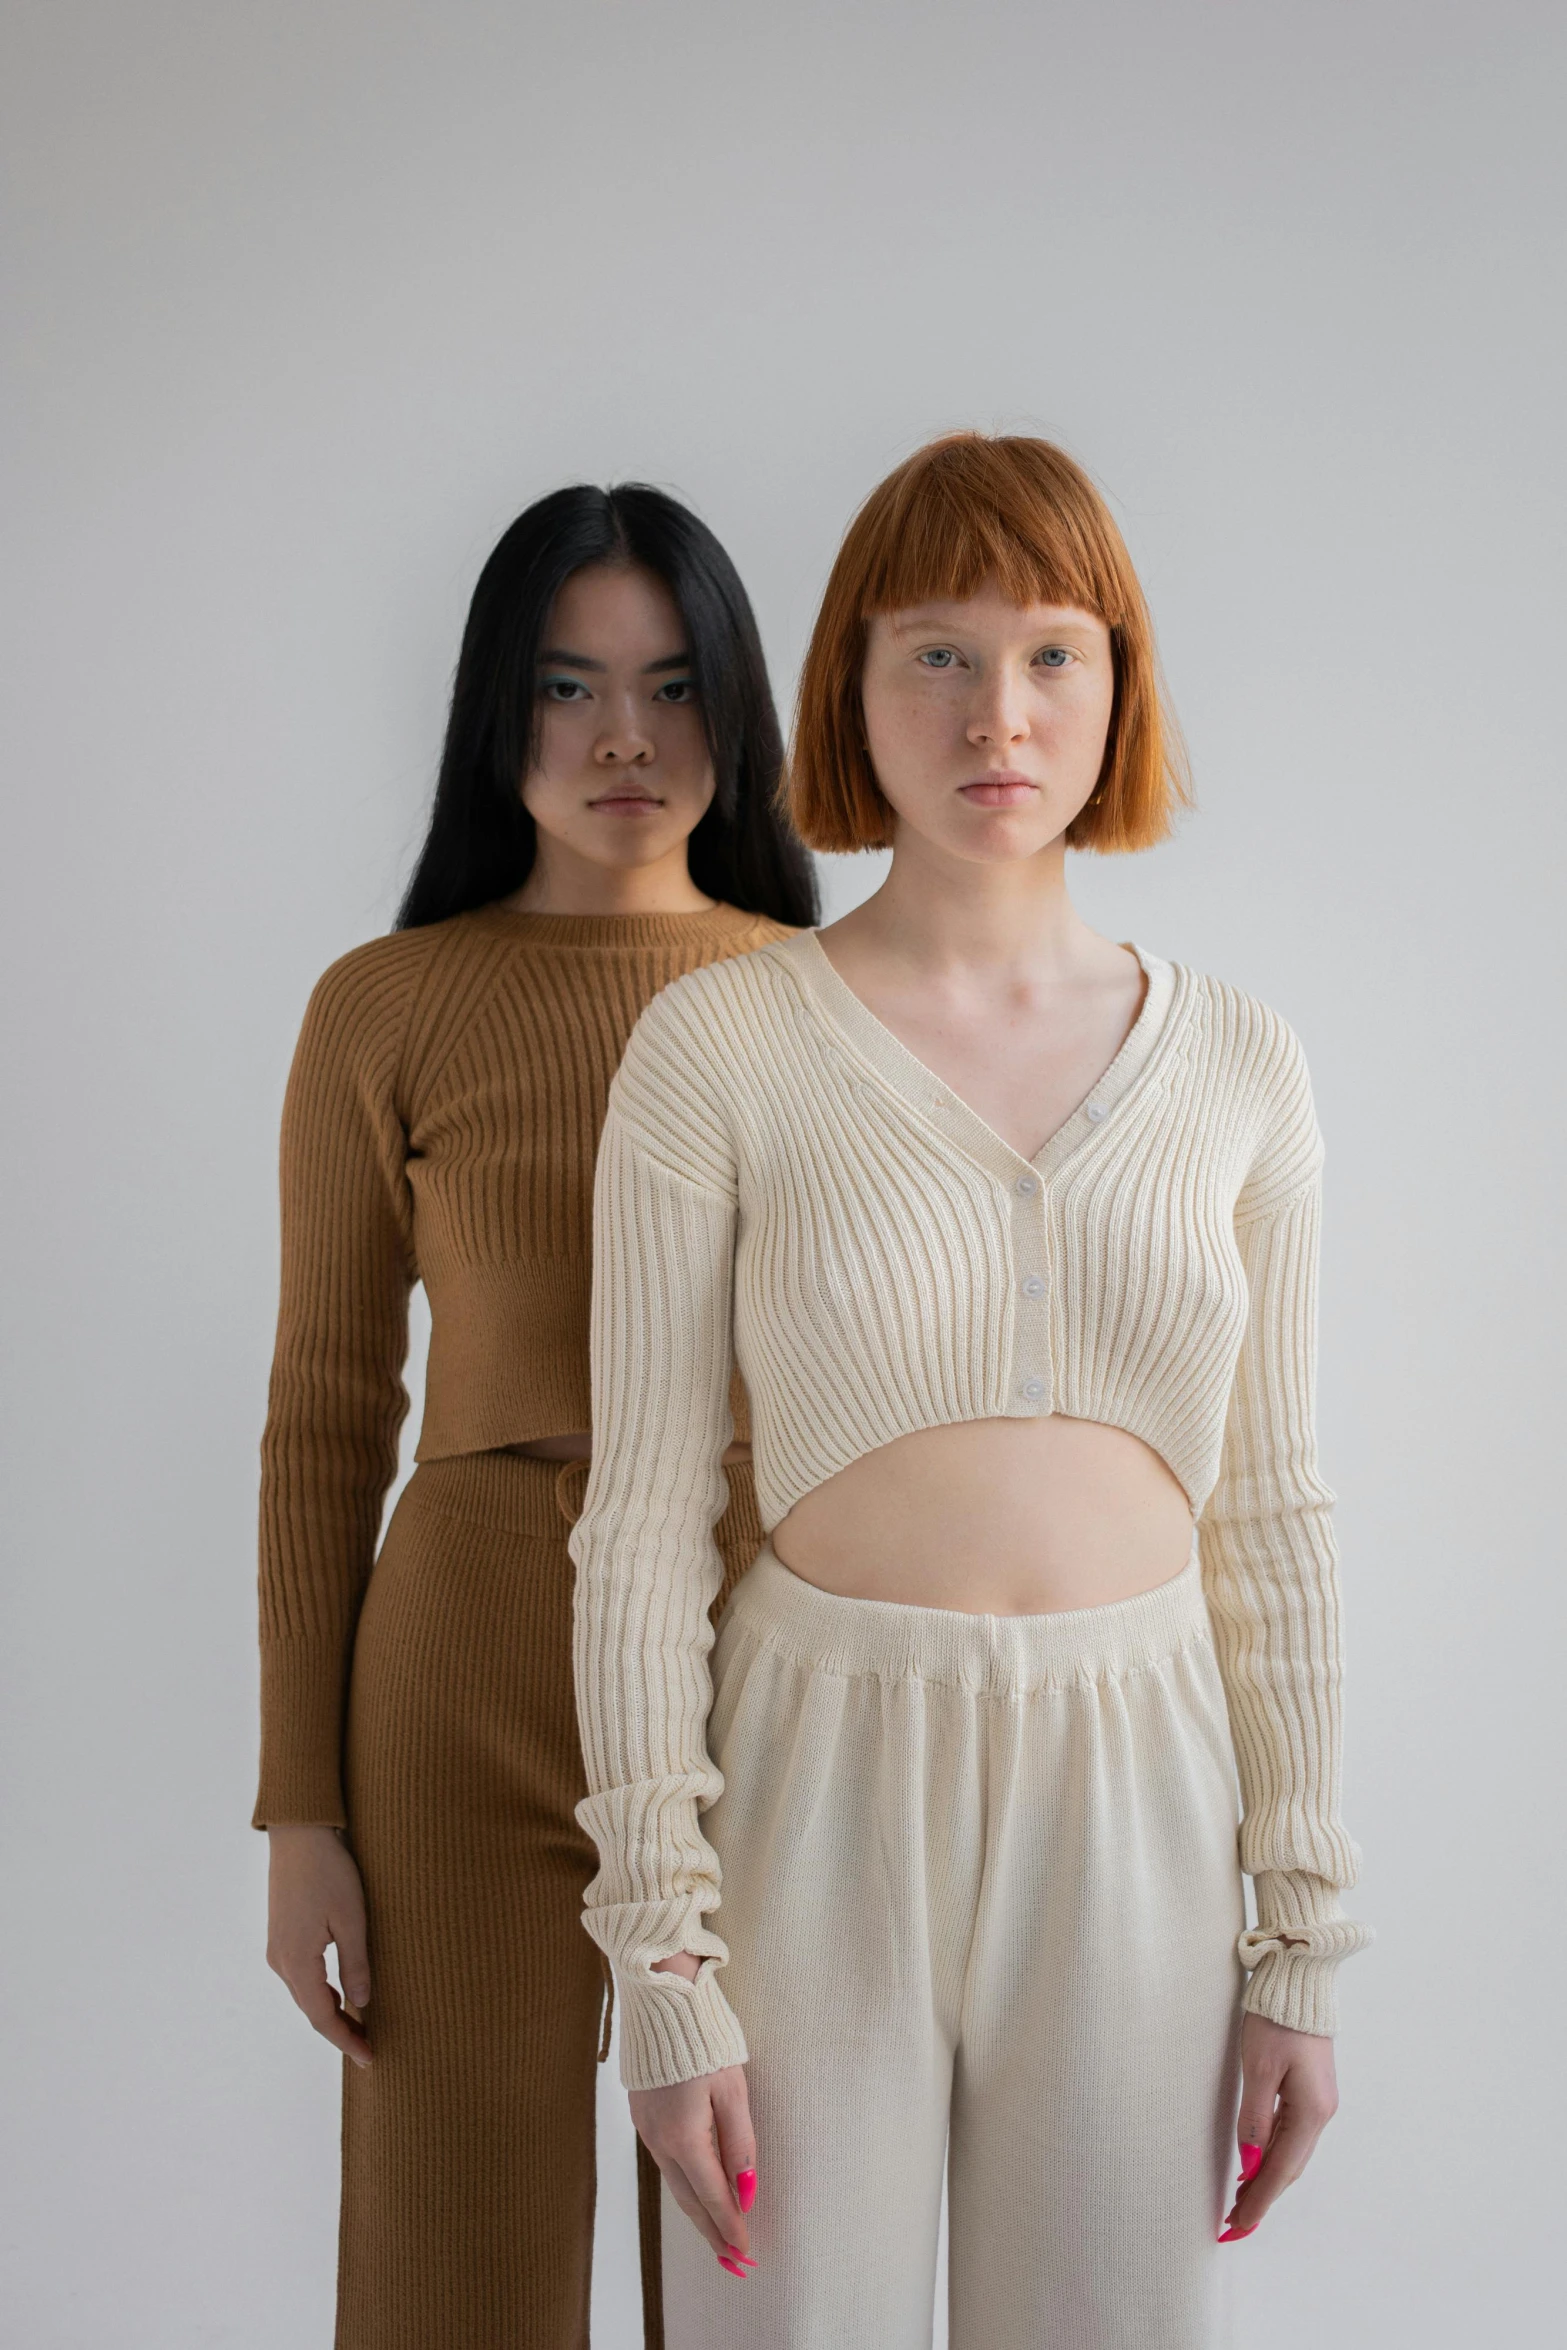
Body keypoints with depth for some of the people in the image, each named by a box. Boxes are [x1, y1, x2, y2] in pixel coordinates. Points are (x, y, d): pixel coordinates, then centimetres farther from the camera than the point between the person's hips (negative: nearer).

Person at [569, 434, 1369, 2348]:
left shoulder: (1233, 1067, 2)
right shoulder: (718, 1048, -6)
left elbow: (1268, 1510, 6)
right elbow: (643, 1515, -5)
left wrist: (1300, 1939, 6)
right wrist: (660, 1961, -7)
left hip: (1130, 1817, 3)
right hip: (817, 1806, -2)